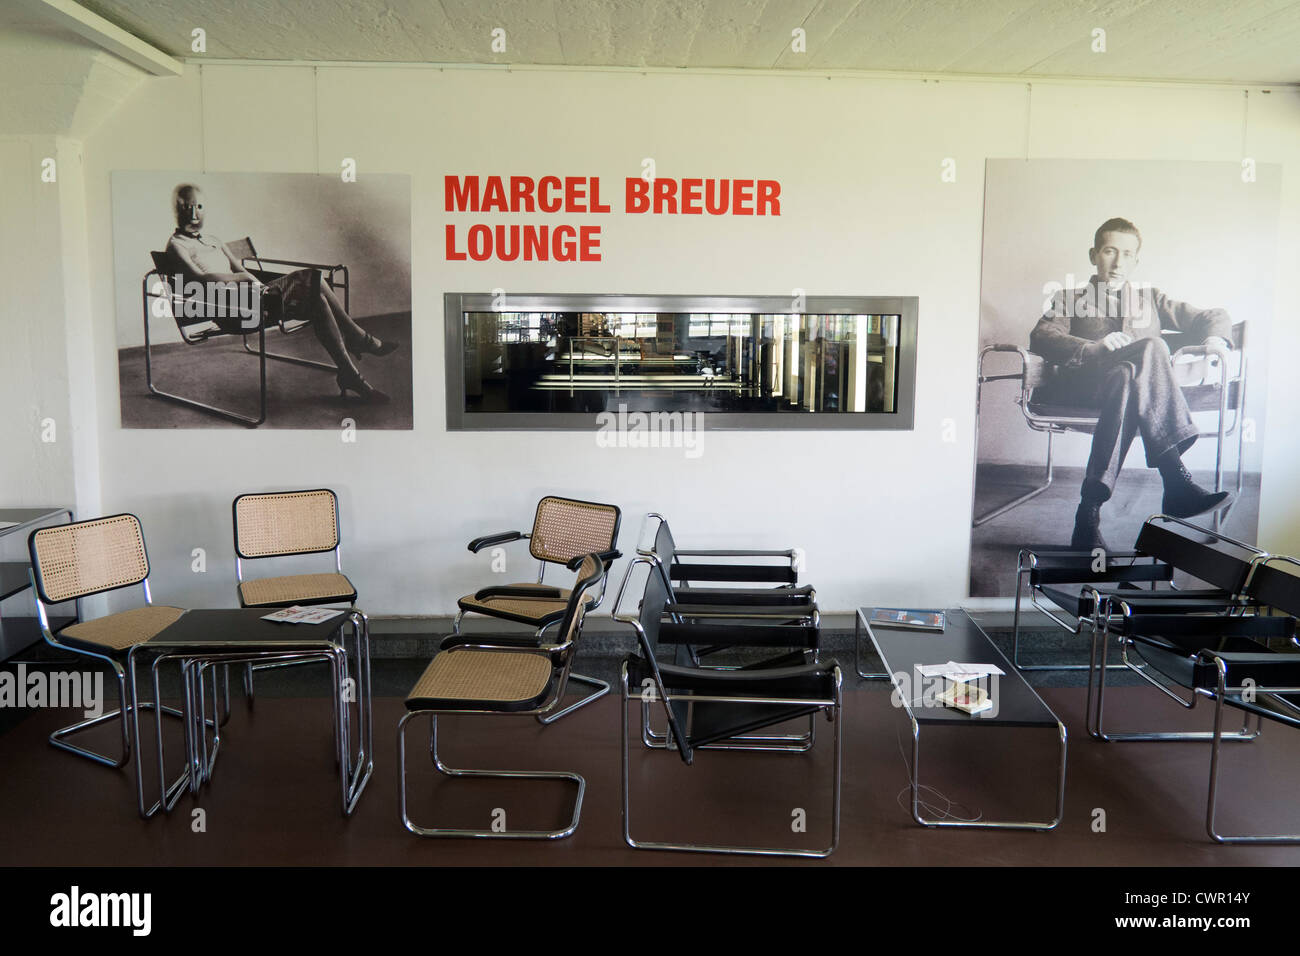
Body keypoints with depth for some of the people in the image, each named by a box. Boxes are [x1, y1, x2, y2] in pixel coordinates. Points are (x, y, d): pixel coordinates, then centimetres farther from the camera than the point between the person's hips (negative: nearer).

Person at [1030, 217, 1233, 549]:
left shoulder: (1150, 300, 36)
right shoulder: (1070, 299, 26)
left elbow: (1213, 317, 32)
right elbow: (1041, 337, 4)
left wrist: (1214, 341, 6)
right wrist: (1096, 348, -14)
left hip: (1136, 384, 2)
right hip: (1082, 384, -2)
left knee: (1126, 379, -37)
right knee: (1152, 347, -33)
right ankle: (1176, 481, -41)